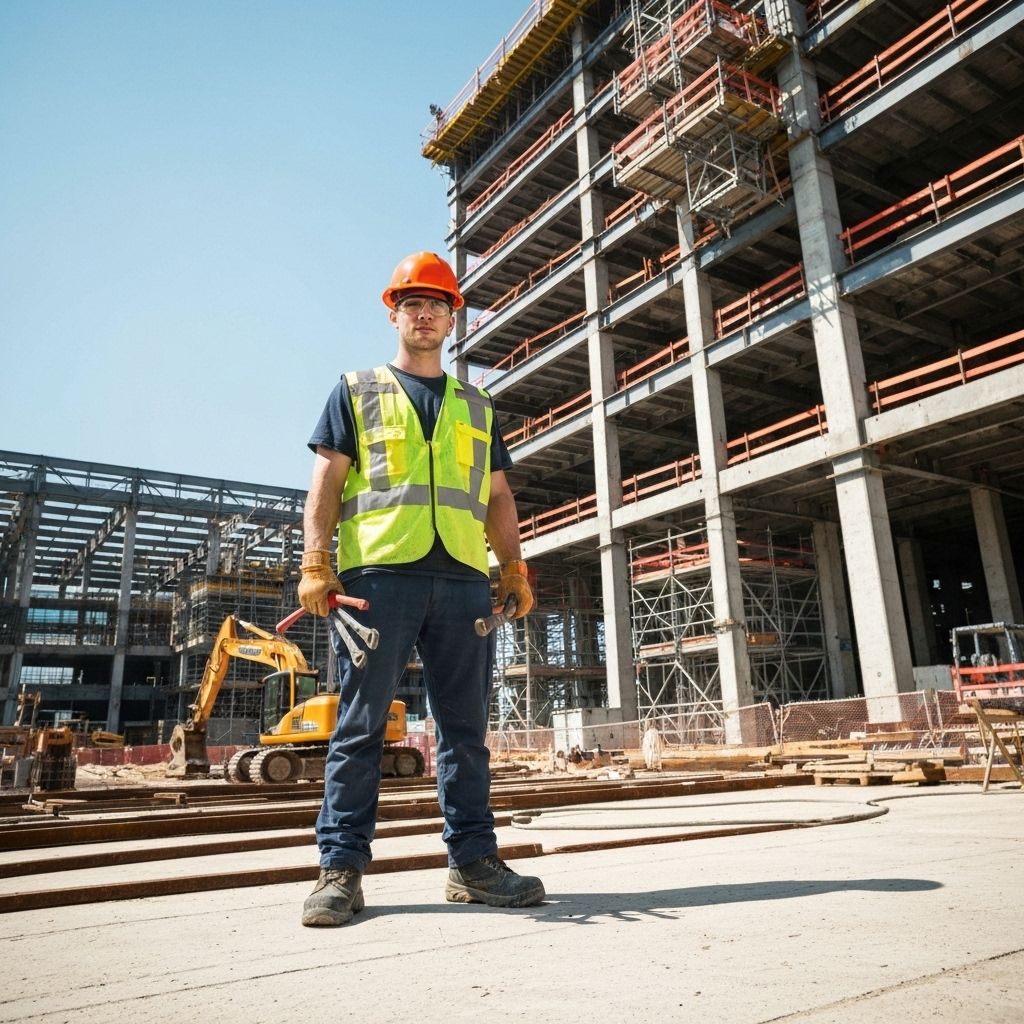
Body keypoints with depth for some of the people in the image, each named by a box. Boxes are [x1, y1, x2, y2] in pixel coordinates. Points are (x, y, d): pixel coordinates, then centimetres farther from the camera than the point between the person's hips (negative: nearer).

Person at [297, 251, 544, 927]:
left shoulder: (477, 408, 23)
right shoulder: (357, 391, 16)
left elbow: (499, 498, 21)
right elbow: (327, 484, 7)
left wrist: (514, 568, 7)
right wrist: (317, 565, -6)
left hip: (464, 579, 3)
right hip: (379, 573, -2)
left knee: (466, 729, 5)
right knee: (361, 725, -1)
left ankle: (474, 863, 13)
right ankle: (342, 868, 8)